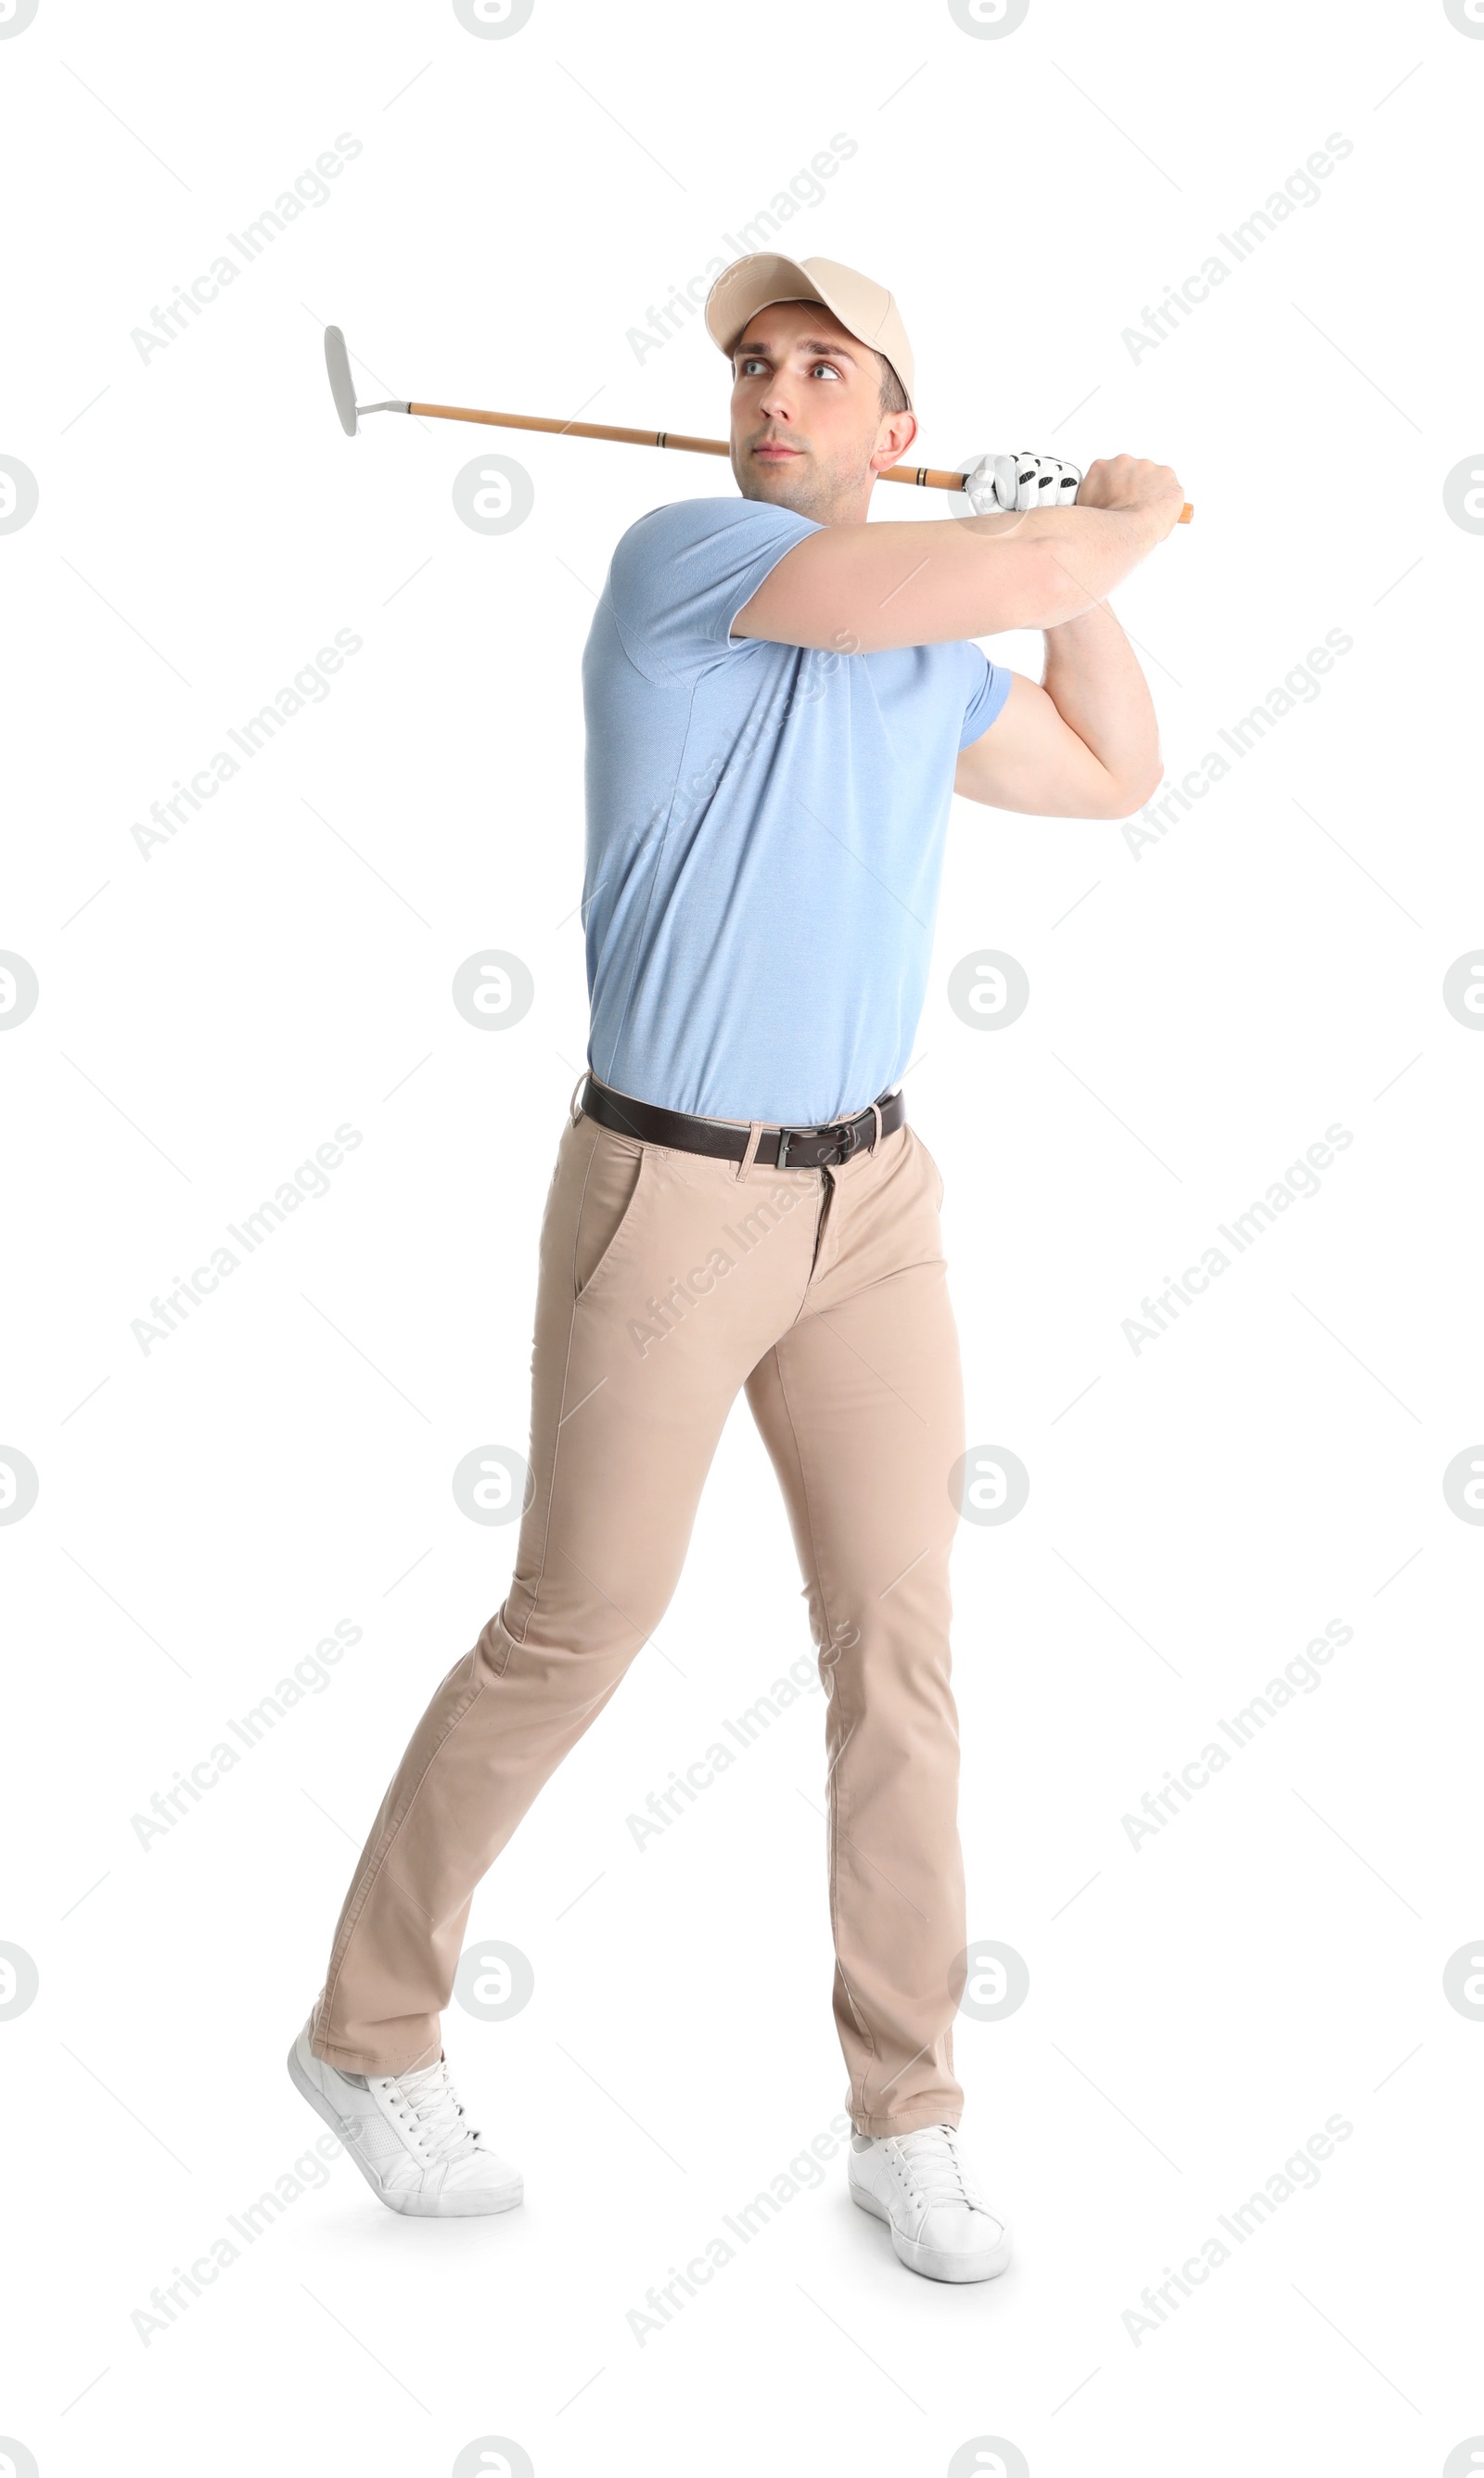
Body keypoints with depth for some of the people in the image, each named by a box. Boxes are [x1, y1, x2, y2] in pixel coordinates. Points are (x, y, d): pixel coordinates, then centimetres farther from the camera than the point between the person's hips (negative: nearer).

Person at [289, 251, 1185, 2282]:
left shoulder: (934, 657, 10)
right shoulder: (684, 556, -12)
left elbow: (1117, 774, 26)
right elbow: (1031, 566, -19)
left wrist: (1078, 558, 14)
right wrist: (1138, 510, 2)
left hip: (872, 1198, 6)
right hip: (663, 1198, -6)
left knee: (898, 1639, 4)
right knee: (573, 1635, 3)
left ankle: (905, 2118, 16)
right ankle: (369, 2034, 23)